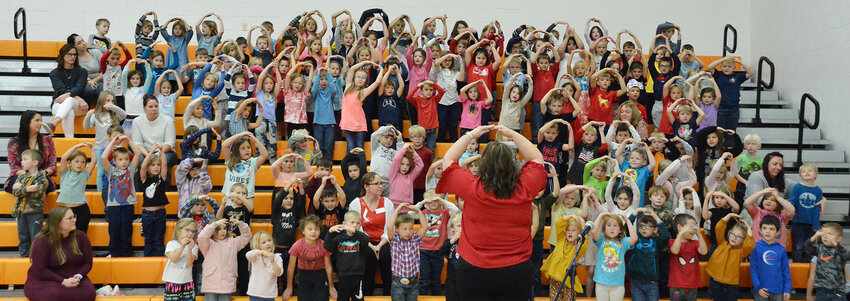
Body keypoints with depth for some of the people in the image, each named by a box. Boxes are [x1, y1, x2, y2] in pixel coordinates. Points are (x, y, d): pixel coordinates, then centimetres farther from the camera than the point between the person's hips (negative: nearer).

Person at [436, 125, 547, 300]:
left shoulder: (472, 189, -15)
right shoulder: (523, 190, -11)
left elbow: (448, 160, 3)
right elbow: (537, 159, 10)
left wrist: (471, 135, 9)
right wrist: (512, 134, 10)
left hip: (473, 271, -1)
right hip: (517, 271, 1)